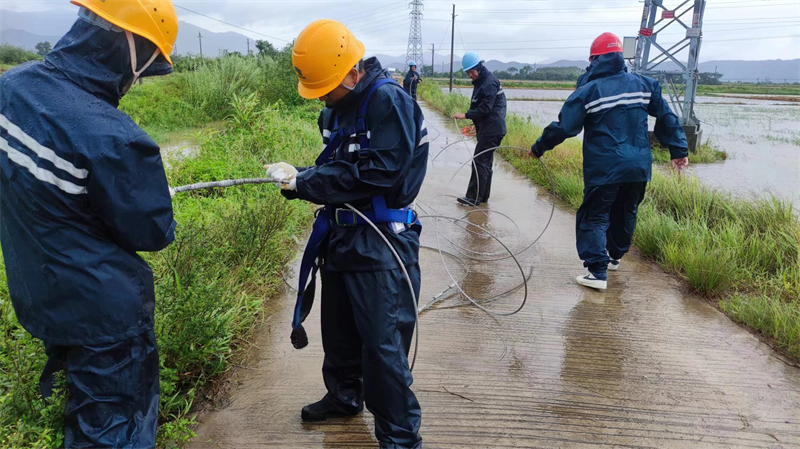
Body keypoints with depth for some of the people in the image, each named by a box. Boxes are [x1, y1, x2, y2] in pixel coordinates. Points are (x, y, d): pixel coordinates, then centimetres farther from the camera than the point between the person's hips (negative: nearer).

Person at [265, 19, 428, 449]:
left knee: (383, 346, -4)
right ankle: (344, 395, 46)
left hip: (381, 244, -9)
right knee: (338, 329, 22)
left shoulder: (388, 100, -18)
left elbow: (379, 173, -26)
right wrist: (298, 178, -6)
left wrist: (304, 181, -21)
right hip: (341, 235, 9)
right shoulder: (337, 109, 9)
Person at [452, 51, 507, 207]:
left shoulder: (490, 82, -16)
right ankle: (483, 196, 20)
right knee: (485, 162, 13)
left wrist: (466, 115, -22)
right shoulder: (480, 81, 15)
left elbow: (485, 108, -22)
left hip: (492, 129, -10)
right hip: (487, 128, 10)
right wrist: (475, 124, 19)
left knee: (480, 162, -9)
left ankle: (474, 197, -6)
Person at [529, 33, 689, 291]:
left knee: (594, 217, 2)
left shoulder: (588, 91, -10)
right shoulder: (644, 85, 5)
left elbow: (563, 127, -10)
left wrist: (538, 148, 3)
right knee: (625, 213, 22)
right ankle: (615, 257, 39)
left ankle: (597, 272, -6)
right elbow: (667, 118, 7)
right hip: (639, 167, 5)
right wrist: (679, 150, 14)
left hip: (604, 169, -5)